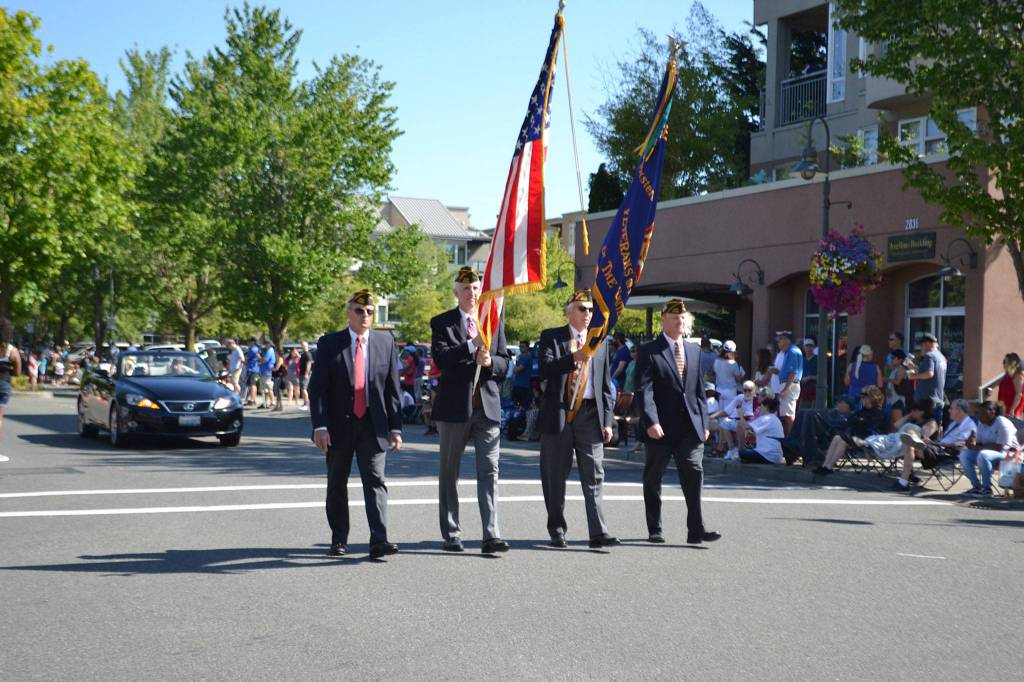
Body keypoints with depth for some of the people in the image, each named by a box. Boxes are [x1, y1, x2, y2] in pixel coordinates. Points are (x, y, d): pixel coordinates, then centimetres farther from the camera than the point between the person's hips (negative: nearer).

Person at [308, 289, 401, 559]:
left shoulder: (385, 342, 5)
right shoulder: (329, 343, 0)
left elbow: (392, 388, 5)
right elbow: (317, 388, -4)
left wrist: (395, 427, 0)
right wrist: (320, 426, -13)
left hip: (372, 425, 0)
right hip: (339, 425, 0)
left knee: (375, 481, -8)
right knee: (337, 484, 9)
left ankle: (379, 541, -13)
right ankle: (339, 540, 20)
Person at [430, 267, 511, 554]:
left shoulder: (494, 322, 12)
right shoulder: (442, 323, 2)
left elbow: (504, 363, 11)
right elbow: (440, 358, -13)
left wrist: (490, 361, -11)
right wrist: (472, 345, -22)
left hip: (488, 406, 2)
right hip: (454, 406, -2)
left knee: (489, 470, -6)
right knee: (449, 472, 7)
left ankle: (491, 536, -9)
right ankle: (451, 535, 17)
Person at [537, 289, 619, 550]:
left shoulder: (600, 342, 14)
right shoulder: (551, 337, 5)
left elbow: (606, 385, 13)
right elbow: (545, 370, -10)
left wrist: (607, 420, 6)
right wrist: (573, 358, -23)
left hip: (590, 414, 2)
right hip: (558, 413, -2)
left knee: (594, 476, -5)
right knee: (555, 476, 5)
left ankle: (598, 532, -9)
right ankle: (557, 530, 17)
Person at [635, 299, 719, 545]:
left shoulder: (694, 350, 15)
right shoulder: (649, 352, -3)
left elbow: (699, 389, 17)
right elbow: (644, 390, -11)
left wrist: (704, 422, 11)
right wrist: (651, 422, -21)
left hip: (690, 426, 4)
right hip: (661, 427, -4)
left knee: (694, 475, -5)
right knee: (653, 479, 6)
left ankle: (696, 530, -4)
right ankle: (655, 530, 17)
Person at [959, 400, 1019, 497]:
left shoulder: (1003, 424, -20)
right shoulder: (982, 424, 4)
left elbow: (1000, 447, -27)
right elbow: (979, 443, 5)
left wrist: (978, 447, -26)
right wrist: (973, 443, -20)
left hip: (1008, 452, -8)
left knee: (983, 455, -36)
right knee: (964, 454, -10)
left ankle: (986, 488, -24)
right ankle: (976, 486, -6)